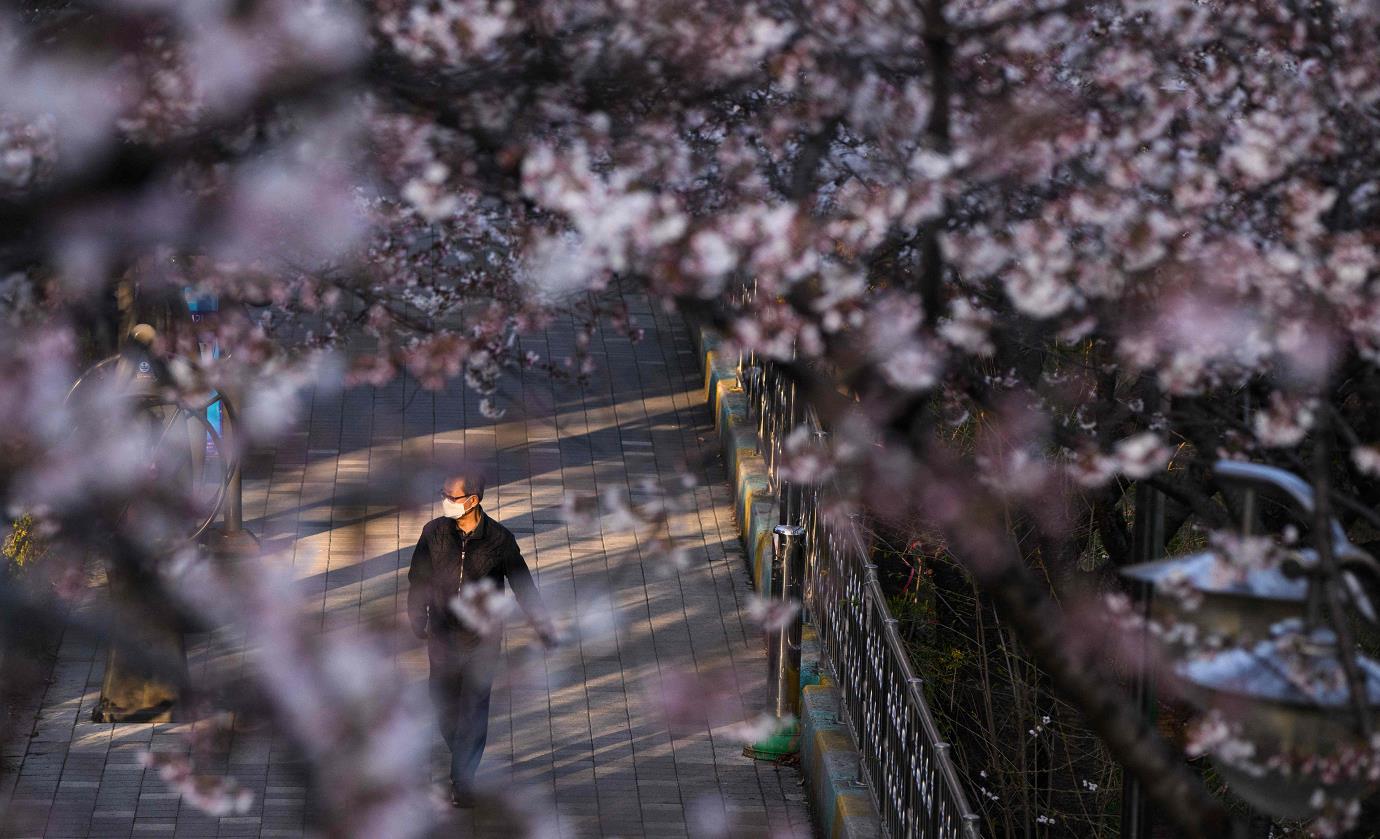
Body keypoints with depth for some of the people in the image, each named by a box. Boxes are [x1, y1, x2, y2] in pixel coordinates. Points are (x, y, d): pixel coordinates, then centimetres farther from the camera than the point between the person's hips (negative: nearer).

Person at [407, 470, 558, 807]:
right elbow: (418, 580, 9)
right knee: (445, 709, 8)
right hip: (443, 639, 2)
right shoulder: (434, 532, -5)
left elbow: (523, 586, 1)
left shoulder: (500, 539, -10)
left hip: (483, 643, -2)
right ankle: (463, 764, 32)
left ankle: (463, 780, 11)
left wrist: (545, 628, 5)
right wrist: (418, 623, 12)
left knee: (474, 713, 0)